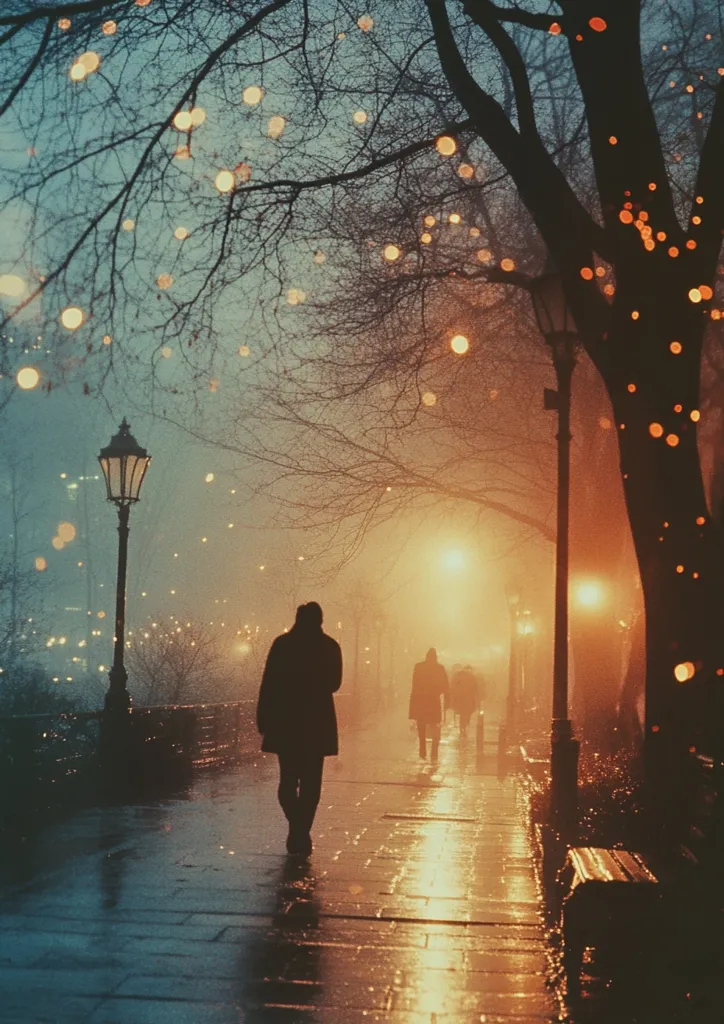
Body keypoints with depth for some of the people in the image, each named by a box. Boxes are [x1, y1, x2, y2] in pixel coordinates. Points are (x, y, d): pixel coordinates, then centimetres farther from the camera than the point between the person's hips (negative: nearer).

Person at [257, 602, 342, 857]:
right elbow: (334, 683, 8)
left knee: (288, 779, 11)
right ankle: (302, 831, 0)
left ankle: (298, 827, -6)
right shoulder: (330, 646, -1)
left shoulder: (282, 644, -3)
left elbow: (268, 683, -5)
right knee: (310, 782, 7)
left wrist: (263, 720, -1)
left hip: (285, 720, 0)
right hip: (317, 721, 0)